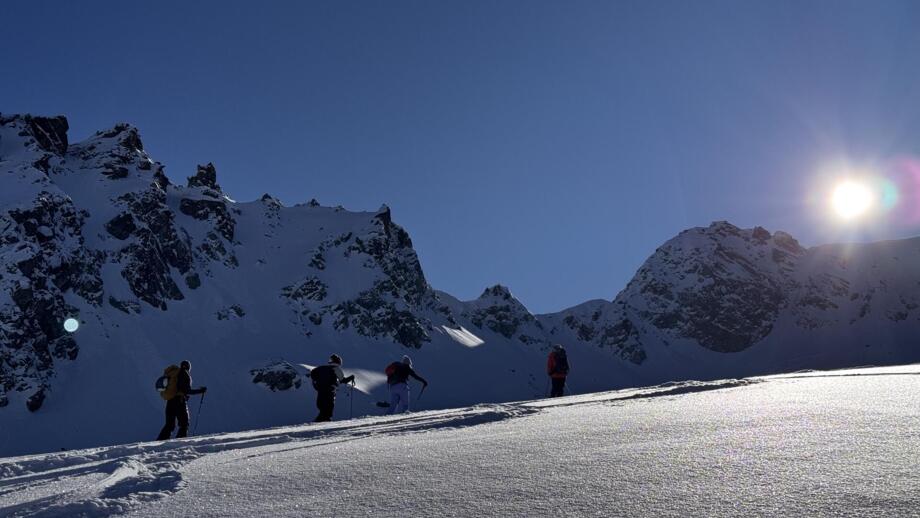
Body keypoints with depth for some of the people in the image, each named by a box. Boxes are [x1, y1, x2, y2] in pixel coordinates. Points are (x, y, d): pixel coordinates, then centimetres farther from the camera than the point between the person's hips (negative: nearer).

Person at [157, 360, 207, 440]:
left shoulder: (173, 373, 16)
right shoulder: (185, 374, -4)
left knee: (169, 425, 14)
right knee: (184, 424, 1)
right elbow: (187, 391, -12)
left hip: (169, 402, 7)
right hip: (180, 402, -7)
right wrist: (200, 391, -7)